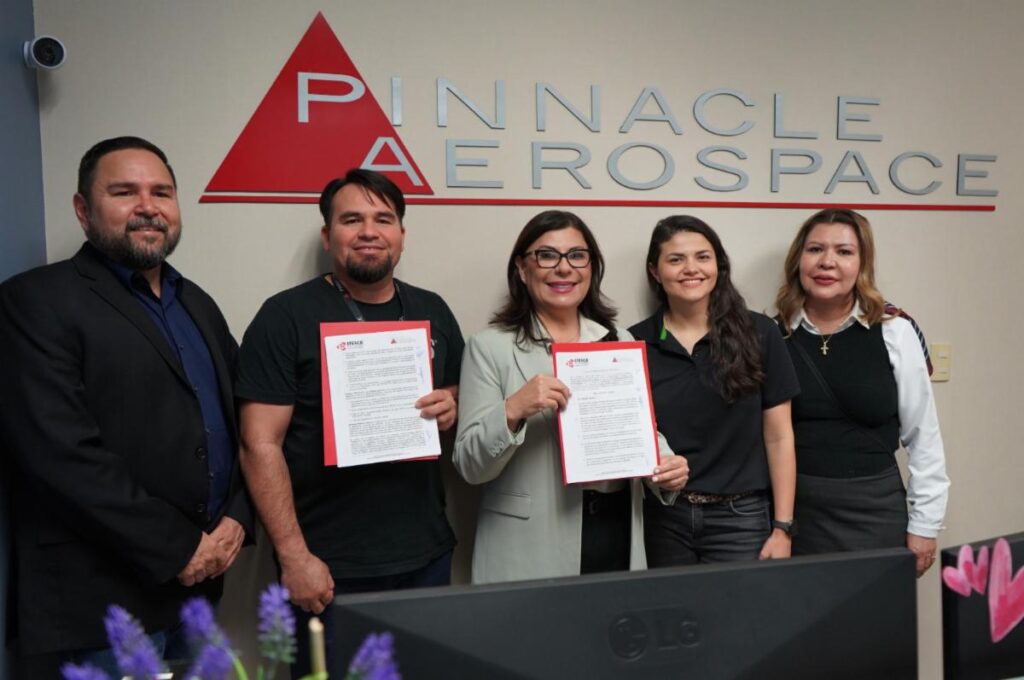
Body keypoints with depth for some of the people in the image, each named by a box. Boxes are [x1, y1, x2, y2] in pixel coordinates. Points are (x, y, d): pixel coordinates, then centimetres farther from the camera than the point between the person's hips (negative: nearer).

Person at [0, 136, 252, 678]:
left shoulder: (198, 304, 12)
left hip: (198, 583, 7)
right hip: (97, 605, -6)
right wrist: (177, 549, -16)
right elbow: (60, 453, -19)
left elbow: (237, 421, 13)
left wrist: (236, 518, -3)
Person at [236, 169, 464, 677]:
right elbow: (260, 445, -10)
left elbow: (462, 396, 19)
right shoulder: (287, 316, -7)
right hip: (330, 566, -4)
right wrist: (293, 555, -14)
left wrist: (453, 407, -5)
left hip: (426, 555, 5)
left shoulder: (432, 311, 8)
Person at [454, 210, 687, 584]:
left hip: (616, 535, 4)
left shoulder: (621, 341, 8)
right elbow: (470, 465, -8)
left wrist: (666, 465, -6)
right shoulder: (490, 347, -5)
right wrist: (512, 411, -25)